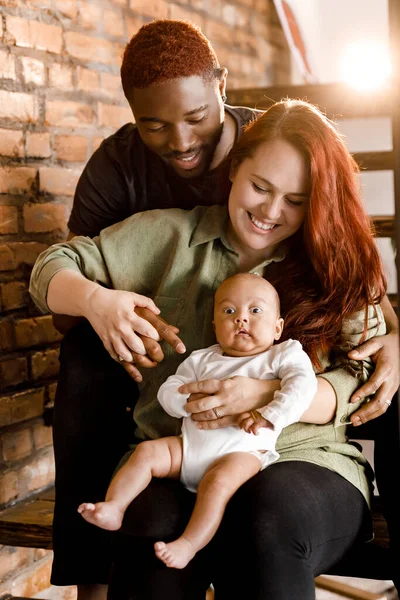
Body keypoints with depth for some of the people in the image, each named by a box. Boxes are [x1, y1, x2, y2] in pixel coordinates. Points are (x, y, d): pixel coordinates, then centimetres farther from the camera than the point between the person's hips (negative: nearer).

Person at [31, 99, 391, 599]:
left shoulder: (341, 269, 10)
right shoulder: (171, 235, 12)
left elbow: (363, 380, 0)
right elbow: (54, 267, 15)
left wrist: (265, 394, -18)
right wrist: (95, 301, -9)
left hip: (302, 460, 0)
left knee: (274, 509, -37)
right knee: (154, 537, -35)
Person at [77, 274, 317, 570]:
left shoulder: (284, 354, 7)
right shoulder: (203, 359, 20)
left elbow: (302, 385, -12)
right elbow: (167, 392, 14)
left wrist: (267, 417, -24)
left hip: (243, 451, -6)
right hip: (190, 445, 6)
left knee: (217, 480, -33)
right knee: (147, 451, -10)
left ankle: (189, 544, -34)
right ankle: (113, 508, -15)